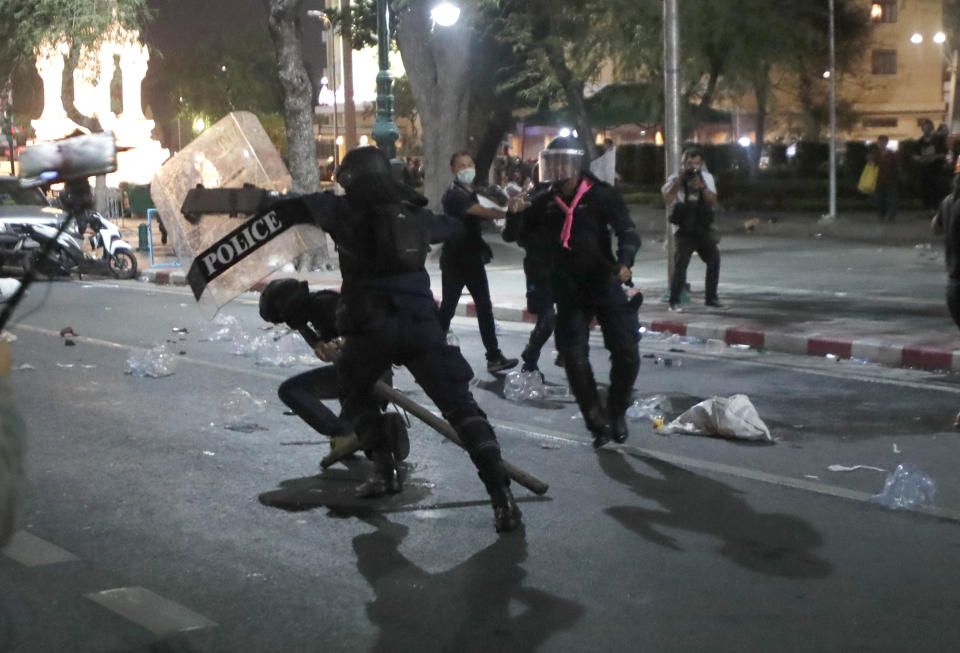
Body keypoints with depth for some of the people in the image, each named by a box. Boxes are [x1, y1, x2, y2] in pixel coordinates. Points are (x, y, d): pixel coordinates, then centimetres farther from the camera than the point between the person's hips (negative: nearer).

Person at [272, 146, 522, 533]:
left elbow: (293, 206, 1)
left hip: (370, 326, -2)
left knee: (354, 391, 27)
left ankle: (384, 469, 14)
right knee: (459, 404, 0)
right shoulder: (413, 212, 16)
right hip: (420, 323, 2)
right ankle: (500, 495, -13)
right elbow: (448, 227, 36)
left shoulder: (346, 209, 3)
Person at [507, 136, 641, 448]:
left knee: (626, 353, -6)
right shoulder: (544, 202, 6)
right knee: (575, 359, -4)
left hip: (605, 284, -3)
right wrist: (517, 213, -9)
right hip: (568, 291, 3)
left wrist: (624, 262, -31)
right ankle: (598, 422, 9)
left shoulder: (601, 195, -5)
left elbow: (627, 231, -11)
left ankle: (617, 414, 17)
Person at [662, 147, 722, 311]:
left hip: (704, 228, 4)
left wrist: (702, 186, -15)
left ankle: (711, 297, 10)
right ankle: (674, 301, -9)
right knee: (680, 264, -14)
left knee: (714, 260, -2)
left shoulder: (706, 177, 10)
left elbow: (713, 201, 0)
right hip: (685, 231, -4)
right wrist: (680, 181, -17)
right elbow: (667, 199, -15)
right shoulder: (676, 178, 0)